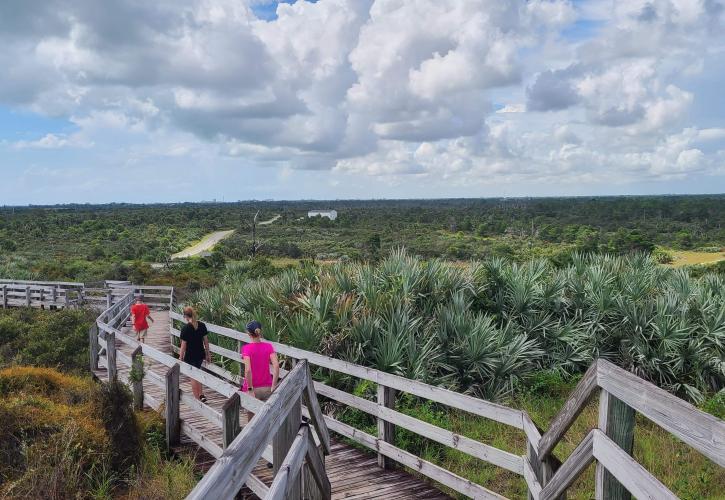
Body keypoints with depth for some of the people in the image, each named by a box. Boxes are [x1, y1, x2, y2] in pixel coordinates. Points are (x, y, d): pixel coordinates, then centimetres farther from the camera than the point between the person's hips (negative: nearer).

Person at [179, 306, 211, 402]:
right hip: (200, 354, 5)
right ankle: (201, 395, 21)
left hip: (190, 356, -5)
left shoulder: (185, 328, -16)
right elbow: (205, 340, 4)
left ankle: (197, 399, 14)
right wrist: (208, 354, 14)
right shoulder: (202, 325, -2)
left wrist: (181, 358, -3)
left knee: (193, 378, 8)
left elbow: (183, 345, -13)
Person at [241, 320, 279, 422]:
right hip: (267, 388, 3)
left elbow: (248, 370, -21)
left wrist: (250, 390, -16)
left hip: (253, 389, -2)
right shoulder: (269, 346, -3)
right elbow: (276, 366, -13)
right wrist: (273, 387, -10)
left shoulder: (246, 348, -11)